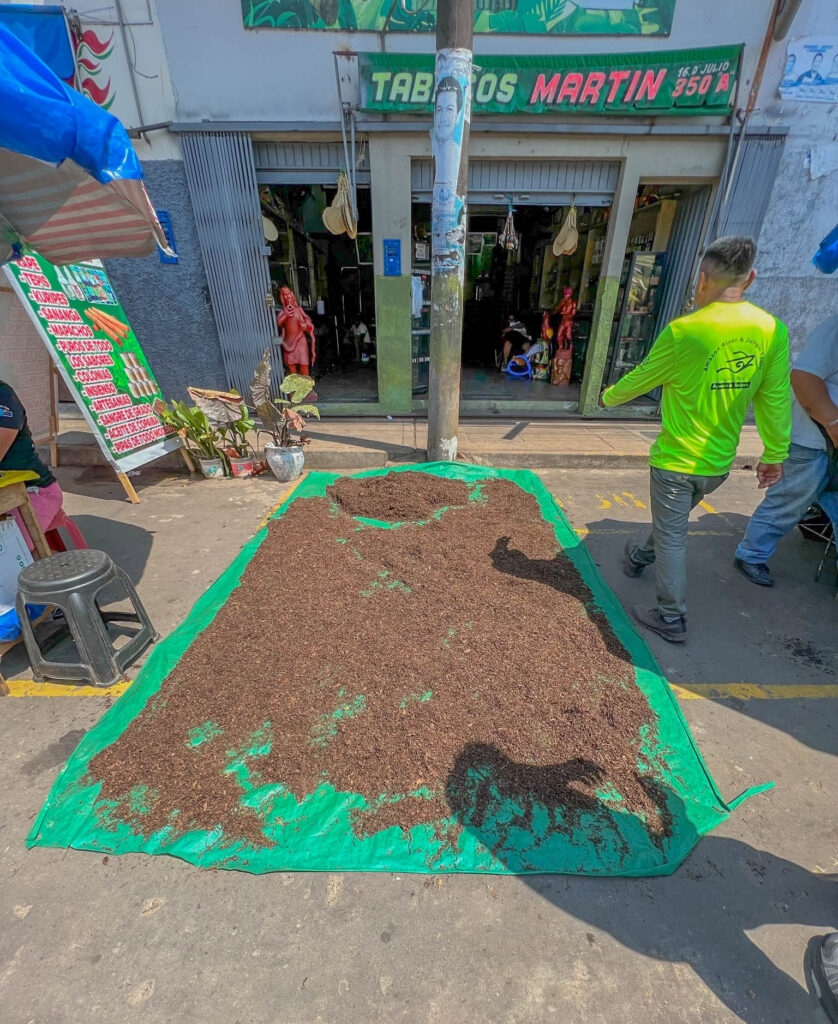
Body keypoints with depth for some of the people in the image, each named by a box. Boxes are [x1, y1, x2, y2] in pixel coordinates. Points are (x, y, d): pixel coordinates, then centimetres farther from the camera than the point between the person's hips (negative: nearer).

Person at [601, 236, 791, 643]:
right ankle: (640, 557, 53)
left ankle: (671, 619, 17)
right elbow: (776, 400, 2)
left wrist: (609, 397, 15)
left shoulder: (684, 331, -19)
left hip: (675, 460, -6)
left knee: (672, 537, 7)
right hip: (719, 463, 6)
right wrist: (775, 454, 13)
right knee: (671, 520, 27)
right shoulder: (772, 330, -3)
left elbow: (640, 379, -6)